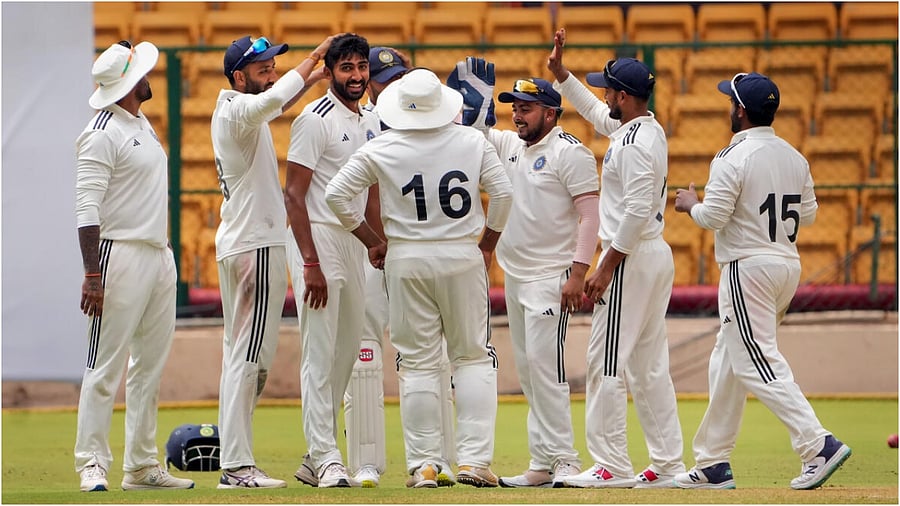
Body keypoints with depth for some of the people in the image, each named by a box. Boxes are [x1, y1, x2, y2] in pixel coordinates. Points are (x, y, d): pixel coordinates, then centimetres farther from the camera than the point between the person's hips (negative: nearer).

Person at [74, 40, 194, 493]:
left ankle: (142, 467, 15)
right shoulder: (103, 133, -12)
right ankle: (92, 465, -5)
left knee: (150, 365, 10)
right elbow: (87, 207, -18)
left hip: (159, 254, 9)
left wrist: (165, 253, 18)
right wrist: (92, 275, -24)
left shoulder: (142, 125, 16)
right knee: (106, 366, -7)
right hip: (121, 255, -9)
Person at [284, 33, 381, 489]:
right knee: (320, 355, -8)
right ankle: (326, 460, -8)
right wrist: (311, 264, -20)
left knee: (346, 354, 10)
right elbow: (294, 194, -13)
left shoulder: (371, 122, 14)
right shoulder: (316, 119, -10)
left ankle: (315, 459, 17)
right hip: (318, 241, -8)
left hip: (355, 244, 8)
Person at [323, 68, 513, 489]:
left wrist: (372, 241, 6)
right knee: (473, 358, 8)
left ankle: (424, 465, 3)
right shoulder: (473, 142, -2)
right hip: (463, 256, 0)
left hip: (406, 260, 0)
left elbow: (336, 194, -3)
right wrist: (488, 244, 11)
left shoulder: (381, 149, -4)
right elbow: (503, 193, -1)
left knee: (417, 364, 5)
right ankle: (474, 459, 0)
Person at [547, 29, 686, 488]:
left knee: (607, 363, -7)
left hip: (631, 259, -10)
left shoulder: (633, 144, -18)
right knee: (650, 364, 11)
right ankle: (667, 464, 11)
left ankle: (612, 466, -8)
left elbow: (636, 212, -25)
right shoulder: (649, 130, 13)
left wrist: (606, 268, -22)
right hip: (657, 256, 10)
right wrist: (559, 72, 27)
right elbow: (595, 112, 32)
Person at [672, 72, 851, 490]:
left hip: (748, 268, -9)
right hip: (789, 264, 9)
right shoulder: (794, 158, 9)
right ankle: (713, 463, 18)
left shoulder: (733, 158, -14)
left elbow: (713, 217, -17)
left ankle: (818, 444, -23)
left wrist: (690, 205, 4)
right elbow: (808, 215, 14)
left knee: (758, 364, -9)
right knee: (727, 361, 15)